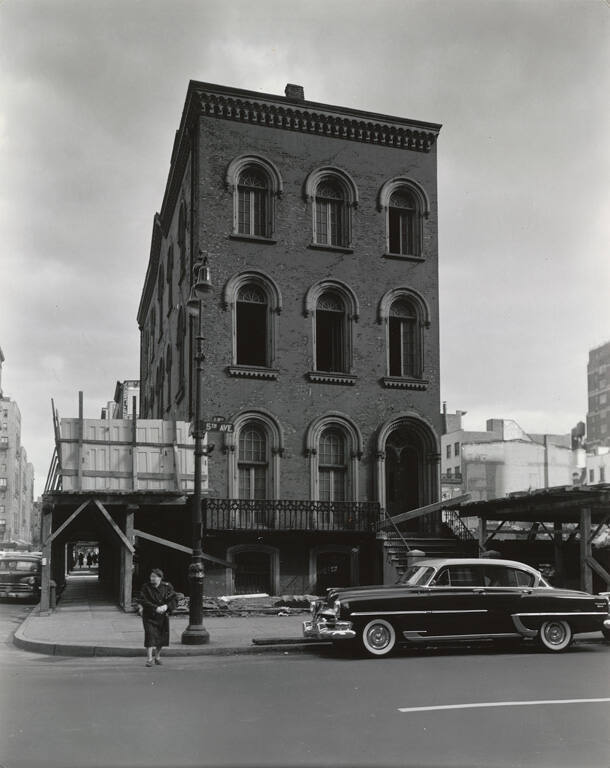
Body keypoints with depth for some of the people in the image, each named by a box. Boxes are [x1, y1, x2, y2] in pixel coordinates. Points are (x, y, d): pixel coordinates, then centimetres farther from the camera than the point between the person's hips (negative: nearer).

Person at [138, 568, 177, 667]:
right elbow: (142, 601, -16)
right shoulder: (146, 587, -6)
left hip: (163, 616, 3)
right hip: (149, 616, -3)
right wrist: (155, 608, -25)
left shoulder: (167, 587, -1)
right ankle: (149, 659, -10)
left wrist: (166, 606, -24)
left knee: (162, 637, 10)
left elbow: (173, 600, -4)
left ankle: (157, 656, 29)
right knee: (150, 636, -14)